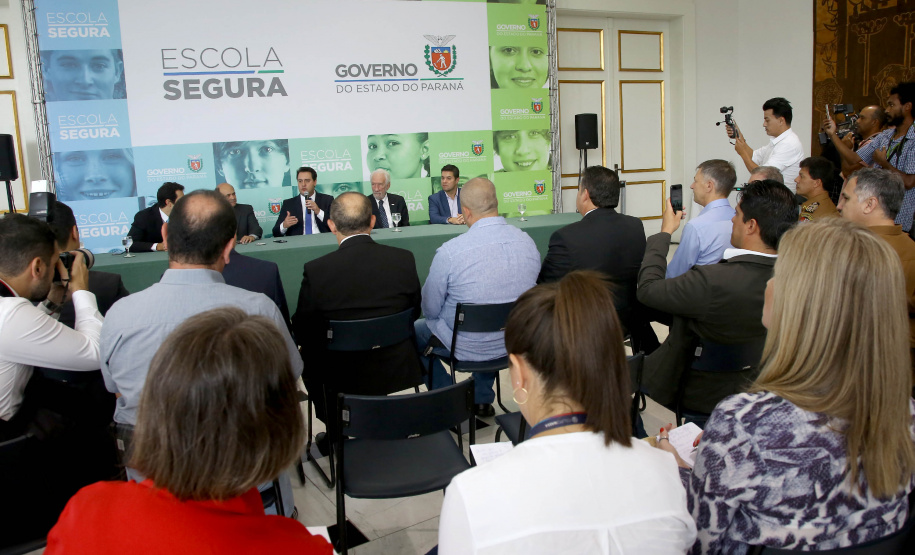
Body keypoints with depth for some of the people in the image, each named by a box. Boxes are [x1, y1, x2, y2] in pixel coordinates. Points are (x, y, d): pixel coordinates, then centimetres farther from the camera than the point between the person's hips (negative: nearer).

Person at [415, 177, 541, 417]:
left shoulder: (449, 252, -24)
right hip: (514, 342, 5)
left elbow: (430, 309, -12)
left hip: (467, 347, -4)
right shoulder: (528, 242, -10)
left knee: (415, 330, 23)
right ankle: (482, 399, 42)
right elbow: (526, 293, 5)